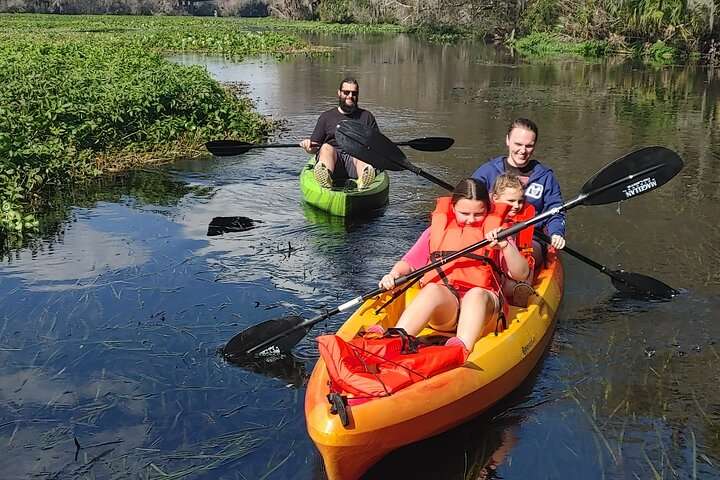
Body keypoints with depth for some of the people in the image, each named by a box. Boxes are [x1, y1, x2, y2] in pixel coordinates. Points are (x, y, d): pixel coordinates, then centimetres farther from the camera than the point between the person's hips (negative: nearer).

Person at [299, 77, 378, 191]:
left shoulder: (366, 116, 25)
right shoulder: (326, 116, 24)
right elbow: (314, 148, 18)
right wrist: (308, 146, -5)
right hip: (332, 155, 0)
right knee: (326, 147, -34)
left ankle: (363, 180, -69)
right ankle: (325, 178, -66)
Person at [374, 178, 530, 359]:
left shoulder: (495, 233, 16)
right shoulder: (436, 230, 20)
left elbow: (521, 274, 6)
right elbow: (409, 262, 19)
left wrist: (506, 246, -12)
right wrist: (394, 274, -4)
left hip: (481, 303, 0)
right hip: (441, 301, 0)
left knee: (476, 294, -35)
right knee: (432, 290, -35)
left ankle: (462, 347, -58)